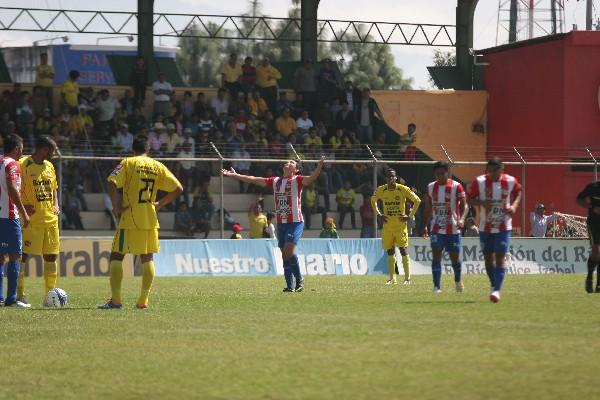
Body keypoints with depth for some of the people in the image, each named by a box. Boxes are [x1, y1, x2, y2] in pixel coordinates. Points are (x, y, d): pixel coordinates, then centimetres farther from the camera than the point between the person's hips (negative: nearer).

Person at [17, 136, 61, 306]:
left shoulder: (49, 166, 15)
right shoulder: (23, 164, -8)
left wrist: (55, 205, 9)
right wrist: (22, 206, -19)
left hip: (50, 218, 7)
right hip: (31, 218, -7)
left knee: (51, 256, 7)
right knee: (23, 254, -7)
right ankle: (19, 293, -4)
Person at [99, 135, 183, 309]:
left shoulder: (128, 163, -4)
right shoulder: (158, 166, 8)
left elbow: (112, 184, -17)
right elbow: (178, 189, 7)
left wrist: (116, 207, -7)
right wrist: (160, 204, 14)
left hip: (130, 218, -4)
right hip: (151, 219, 4)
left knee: (116, 256, 1)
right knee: (147, 258, 12)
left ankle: (115, 299, -7)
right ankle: (143, 300, 8)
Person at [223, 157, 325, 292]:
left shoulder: (297, 180, -1)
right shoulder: (275, 181, 16)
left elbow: (310, 179, -19)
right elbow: (255, 180, 21)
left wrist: (319, 166, -37)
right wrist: (235, 175, 22)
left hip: (295, 222, -6)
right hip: (281, 223, 6)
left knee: (289, 250, -18)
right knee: (285, 255, 4)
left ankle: (299, 280, -2)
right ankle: (290, 286, 7)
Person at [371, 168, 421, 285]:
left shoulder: (403, 189, -7)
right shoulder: (381, 190, 2)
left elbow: (417, 201, 0)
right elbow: (373, 200, 22)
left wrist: (410, 216, -5)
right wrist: (379, 214, 10)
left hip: (400, 224, -3)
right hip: (387, 225, 3)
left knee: (403, 250, -7)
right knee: (390, 252, 6)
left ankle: (407, 278, -4)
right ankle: (392, 279, 12)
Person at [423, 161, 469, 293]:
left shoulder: (456, 186, -5)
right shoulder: (431, 187, 7)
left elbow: (464, 205, -11)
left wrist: (462, 219, -28)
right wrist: (426, 225, 10)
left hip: (453, 229, -2)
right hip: (436, 229, 2)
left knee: (454, 257, 7)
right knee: (436, 256, -11)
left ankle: (458, 280, 34)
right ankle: (437, 286, -12)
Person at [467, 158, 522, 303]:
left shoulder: (510, 181, -6)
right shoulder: (479, 182, -7)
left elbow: (518, 192, 14)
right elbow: (470, 200, -1)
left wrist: (514, 206, -4)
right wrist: (481, 203, -21)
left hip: (504, 227, -2)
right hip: (485, 227, 2)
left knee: (500, 258, -13)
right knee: (488, 258, 10)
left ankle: (497, 290, -17)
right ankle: (494, 286, 29)